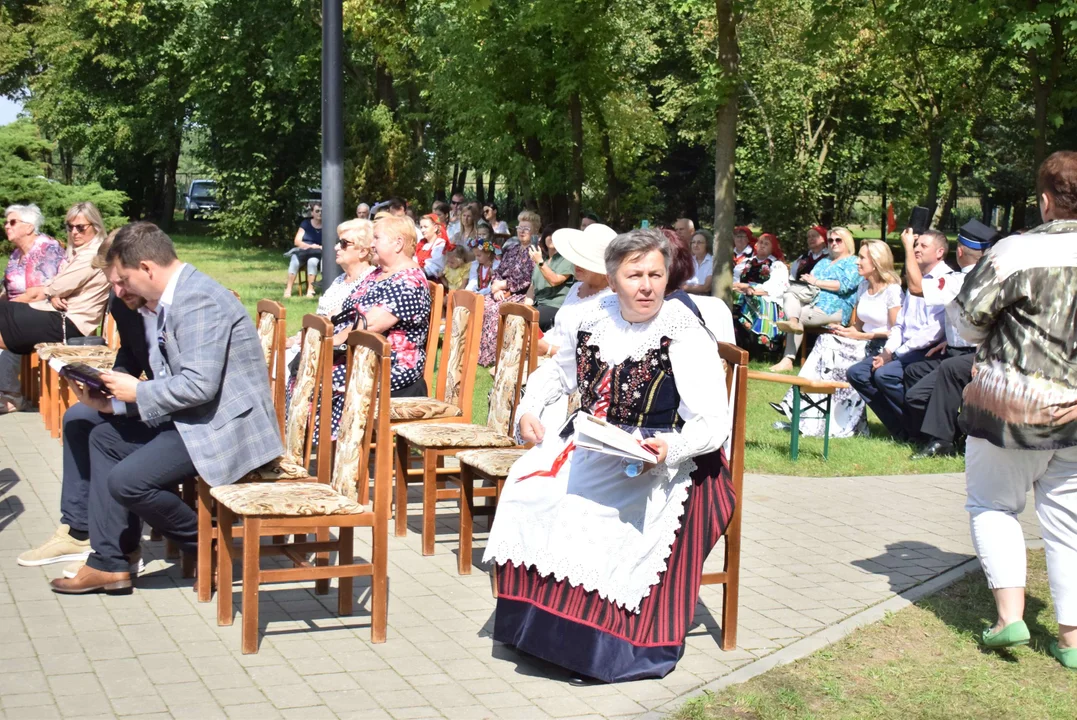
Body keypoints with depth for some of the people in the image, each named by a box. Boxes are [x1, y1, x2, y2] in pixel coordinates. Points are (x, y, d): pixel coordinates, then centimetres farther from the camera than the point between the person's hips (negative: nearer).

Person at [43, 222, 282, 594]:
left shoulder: (198, 299, -19)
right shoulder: (174, 299, 13)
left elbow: (199, 384, -27)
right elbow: (172, 382, 13)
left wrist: (137, 391, -13)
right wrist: (112, 403, 2)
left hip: (227, 425, -11)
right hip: (194, 418, 11)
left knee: (126, 481, -19)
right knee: (105, 438, 14)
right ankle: (108, 562, 13)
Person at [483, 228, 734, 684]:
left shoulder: (687, 337, -11)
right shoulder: (593, 319, 6)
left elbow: (714, 424, -14)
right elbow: (559, 374, 25)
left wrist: (669, 449, -32)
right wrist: (528, 409, 7)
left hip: (657, 461, -6)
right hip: (588, 443, 6)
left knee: (591, 509, -30)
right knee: (530, 487, -18)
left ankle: (594, 645, -16)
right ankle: (536, 623, -6)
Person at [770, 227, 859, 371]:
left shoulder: (853, 262, 6)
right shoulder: (824, 261, 31)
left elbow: (844, 285, -10)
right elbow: (810, 279, 22)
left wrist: (816, 282, -11)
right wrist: (806, 280, -5)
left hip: (833, 309, -6)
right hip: (812, 301, 6)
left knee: (797, 316, -30)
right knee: (790, 293, -25)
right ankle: (792, 322, -53)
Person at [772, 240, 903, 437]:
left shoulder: (892, 290, -11)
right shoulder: (863, 287, 13)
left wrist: (862, 336, -17)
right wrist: (844, 331, -3)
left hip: (882, 347, -8)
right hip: (865, 344, 8)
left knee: (832, 354, -26)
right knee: (827, 342, -17)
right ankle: (800, 406, -21)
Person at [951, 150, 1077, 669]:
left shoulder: (1019, 252, -14)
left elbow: (966, 317, -9)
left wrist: (994, 340, 10)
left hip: (1013, 403, -4)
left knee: (993, 506, 14)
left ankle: (1010, 613, 3)